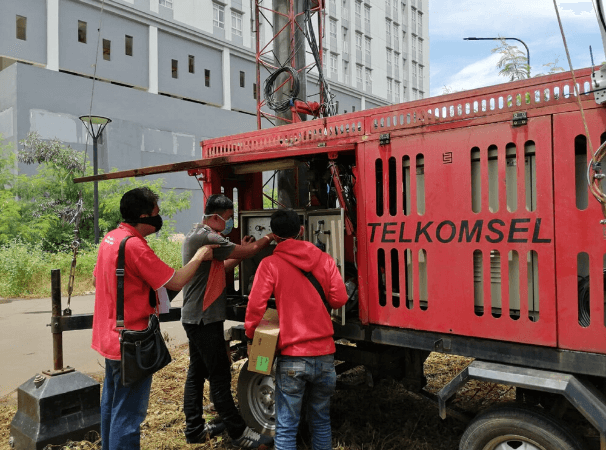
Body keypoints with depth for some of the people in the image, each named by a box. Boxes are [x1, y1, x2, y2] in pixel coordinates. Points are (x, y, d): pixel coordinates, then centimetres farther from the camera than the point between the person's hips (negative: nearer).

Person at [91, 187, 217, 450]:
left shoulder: (110, 238, 5)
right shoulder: (135, 245, -24)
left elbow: (96, 280, 18)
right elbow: (175, 282, -20)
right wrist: (199, 257, -7)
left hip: (109, 337, 10)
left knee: (111, 404, 23)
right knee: (128, 414, 1)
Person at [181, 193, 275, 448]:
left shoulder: (197, 235, 15)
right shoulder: (207, 237, -19)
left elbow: (220, 268, 16)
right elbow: (248, 251, -18)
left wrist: (242, 252, 5)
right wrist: (269, 238, -3)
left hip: (196, 318, 11)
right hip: (204, 319, -11)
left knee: (197, 373, 16)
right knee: (220, 376, -2)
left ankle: (195, 429, 27)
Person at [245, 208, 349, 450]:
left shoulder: (270, 264, -5)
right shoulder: (323, 259, 3)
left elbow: (256, 305, -10)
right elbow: (338, 298, 0)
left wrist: (251, 335, 7)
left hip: (292, 356, -3)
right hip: (325, 353, 3)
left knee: (286, 428, 7)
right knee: (321, 422, 19)